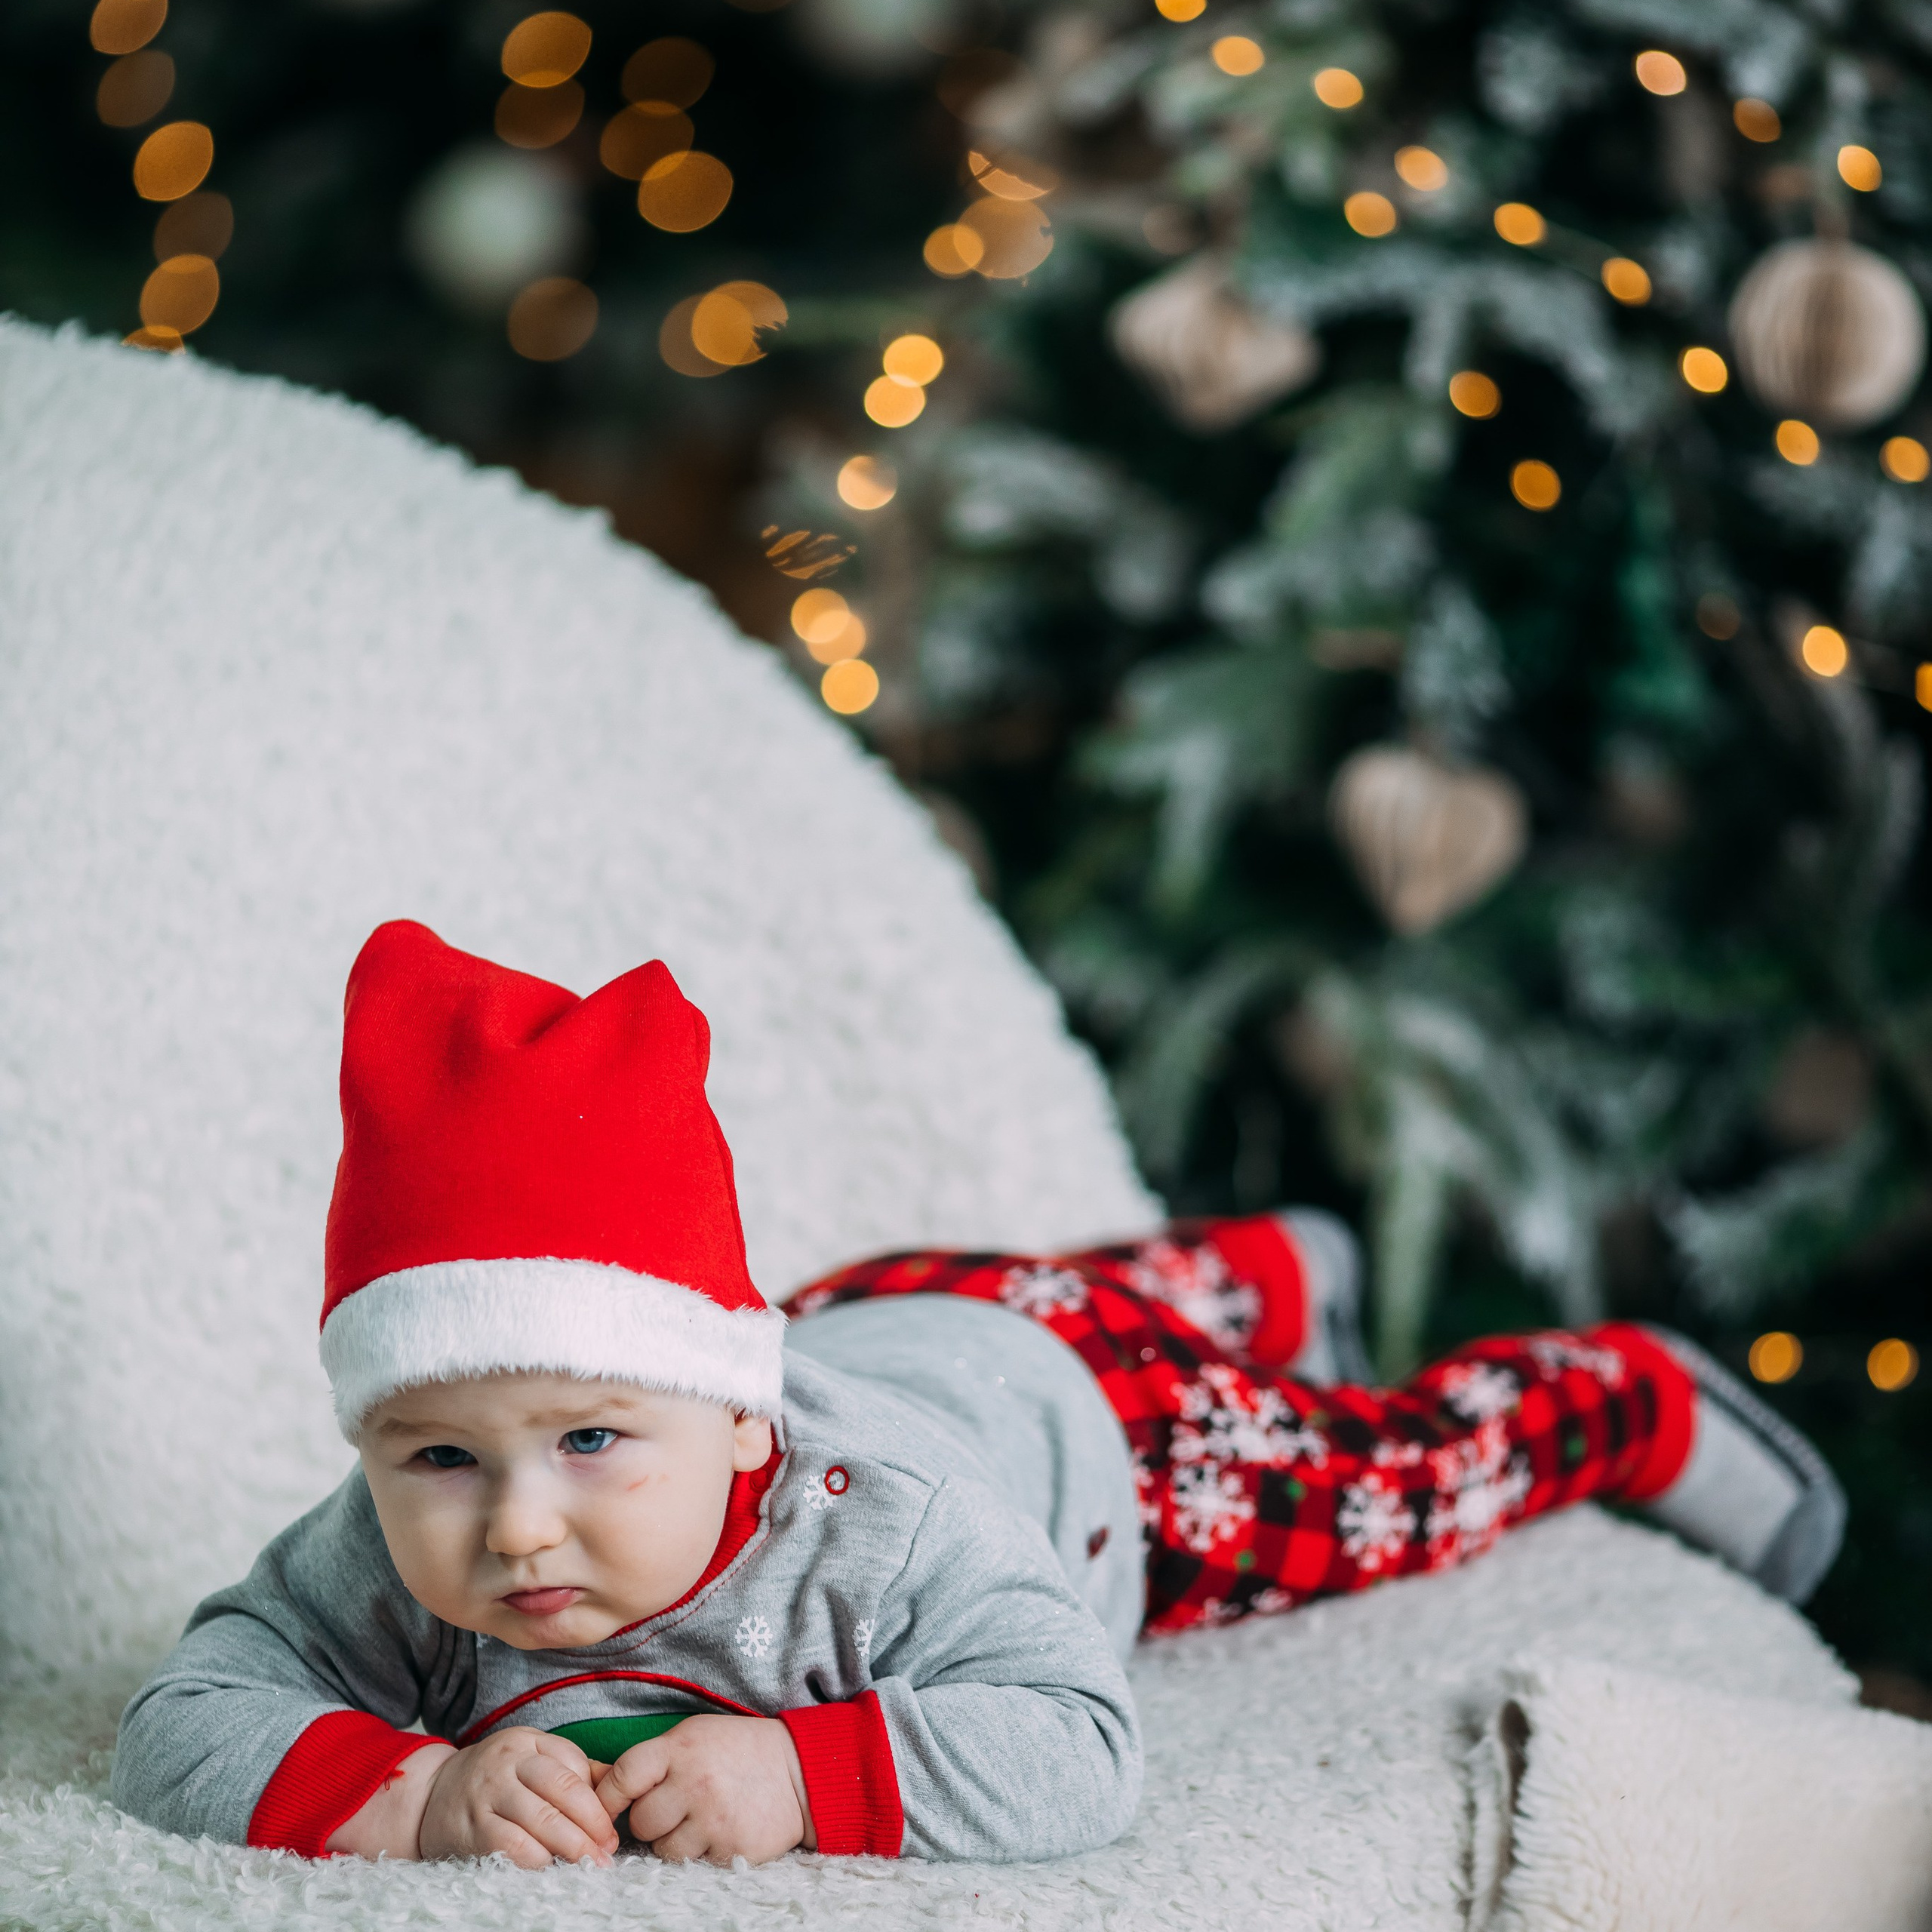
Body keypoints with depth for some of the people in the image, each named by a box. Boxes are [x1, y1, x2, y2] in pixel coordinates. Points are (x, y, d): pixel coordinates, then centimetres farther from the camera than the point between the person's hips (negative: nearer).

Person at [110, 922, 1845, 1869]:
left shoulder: (877, 1532, -50)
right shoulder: (384, 1566, -40)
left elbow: (1078, 1748, -52)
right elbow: (186, 1726, -42)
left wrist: (808, 1776, -63)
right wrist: (420, 1792, -58)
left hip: (1047, 1406, -5)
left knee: (1385, 1476, 15)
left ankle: (1637, 1400, 47)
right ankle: (1277, 1271, 69)